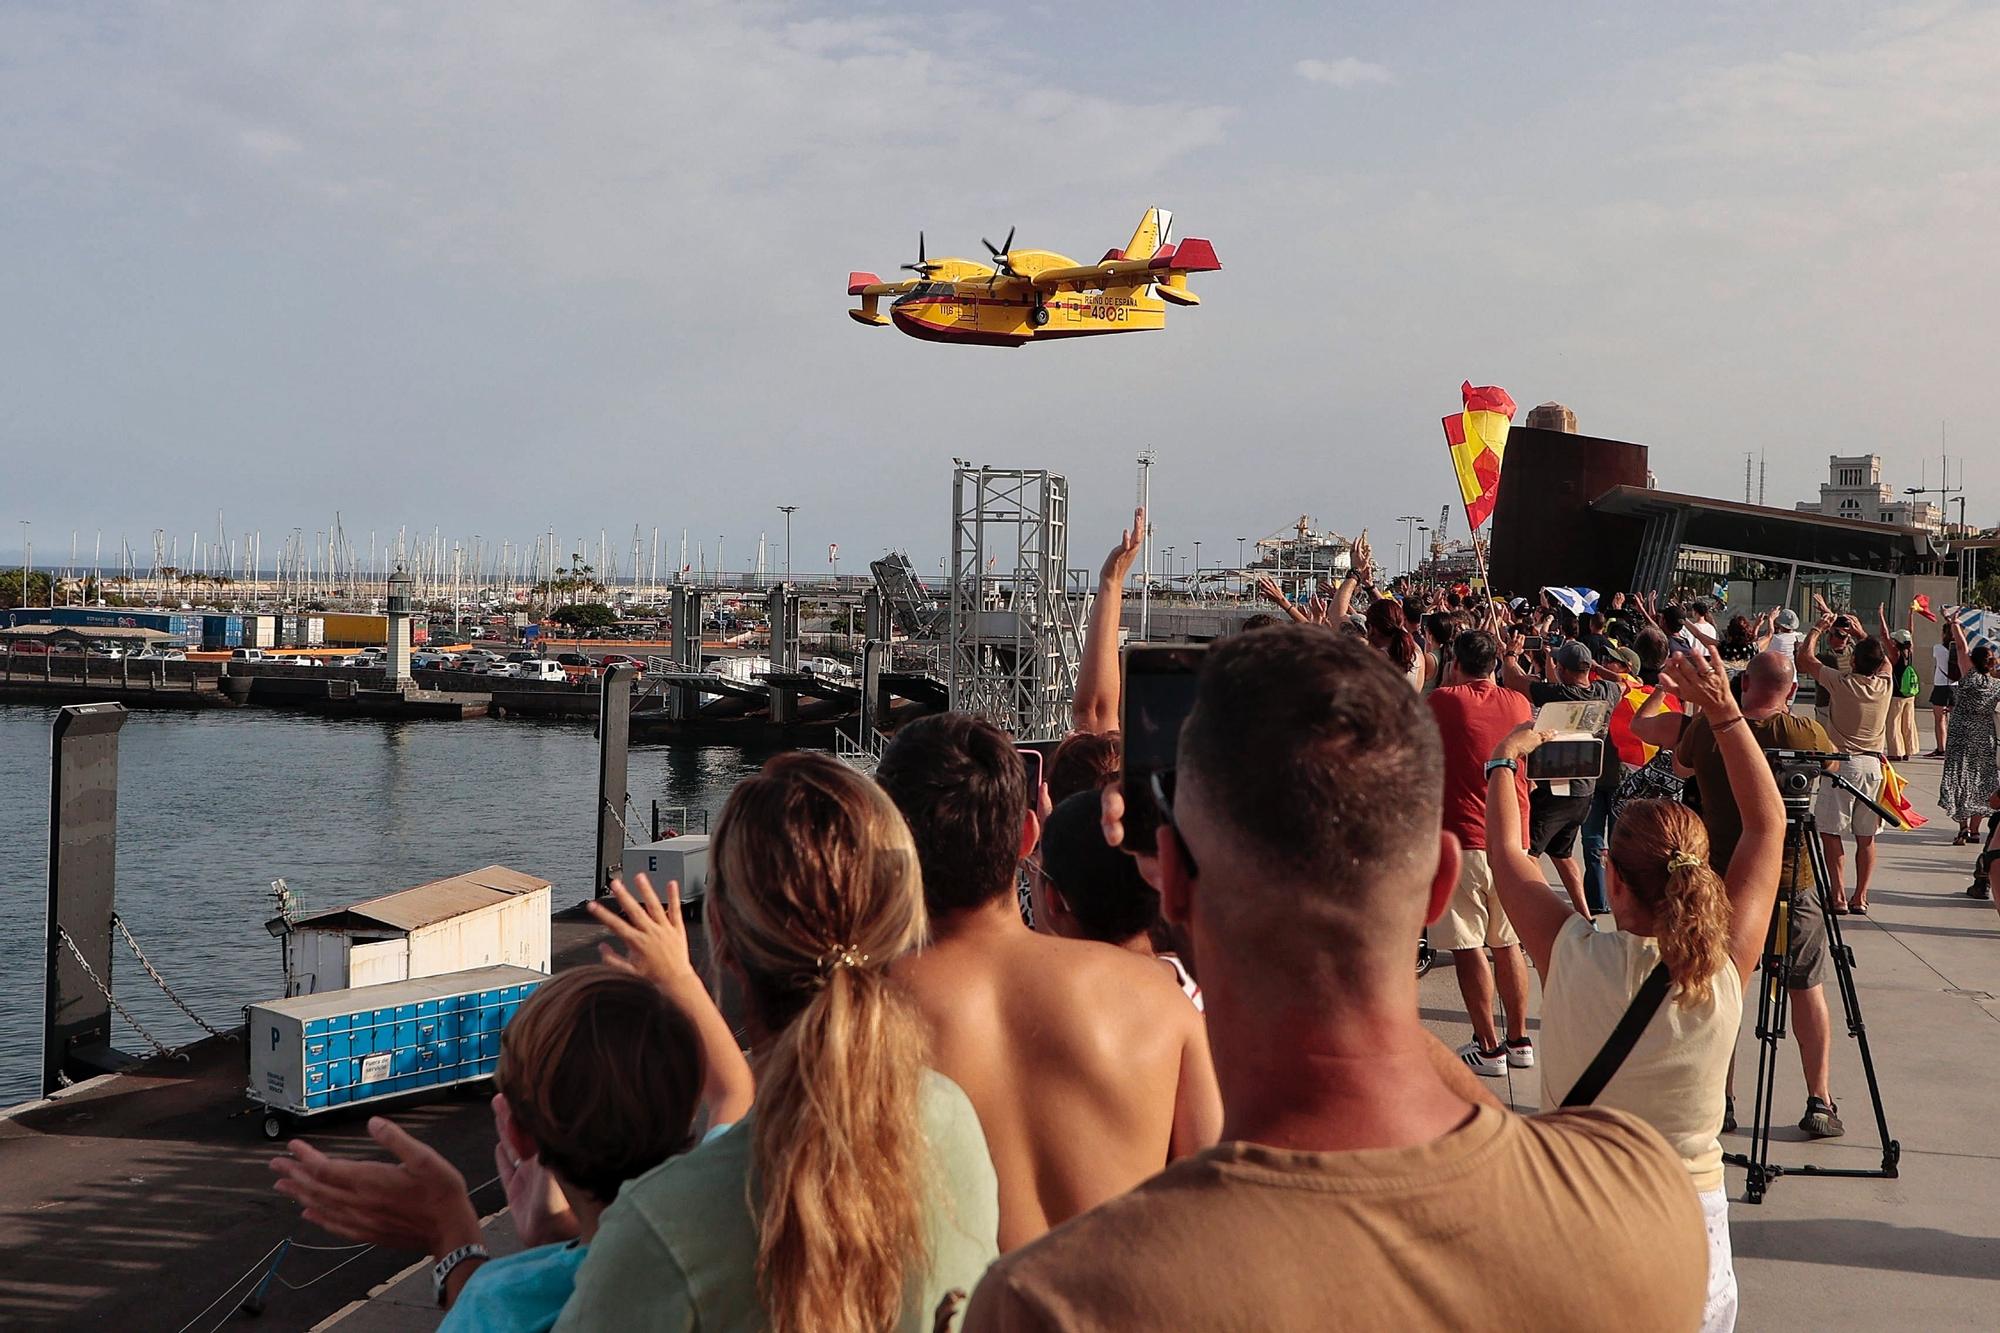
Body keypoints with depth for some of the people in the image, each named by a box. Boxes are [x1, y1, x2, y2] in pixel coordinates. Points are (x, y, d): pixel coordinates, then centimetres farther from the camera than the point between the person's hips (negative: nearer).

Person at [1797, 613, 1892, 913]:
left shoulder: (1841, 682, -11)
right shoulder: (1885, 684, -1)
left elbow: (1803, 658, 1)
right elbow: (1885, 660, 24)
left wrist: (1818, 628, 14)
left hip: (1842, 763, -4)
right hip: (1873, 764, 4)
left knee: (1830, 831, 1)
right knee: (1866, 837, 8)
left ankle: (1839, 896, -5)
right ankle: (1860, 897, 9)